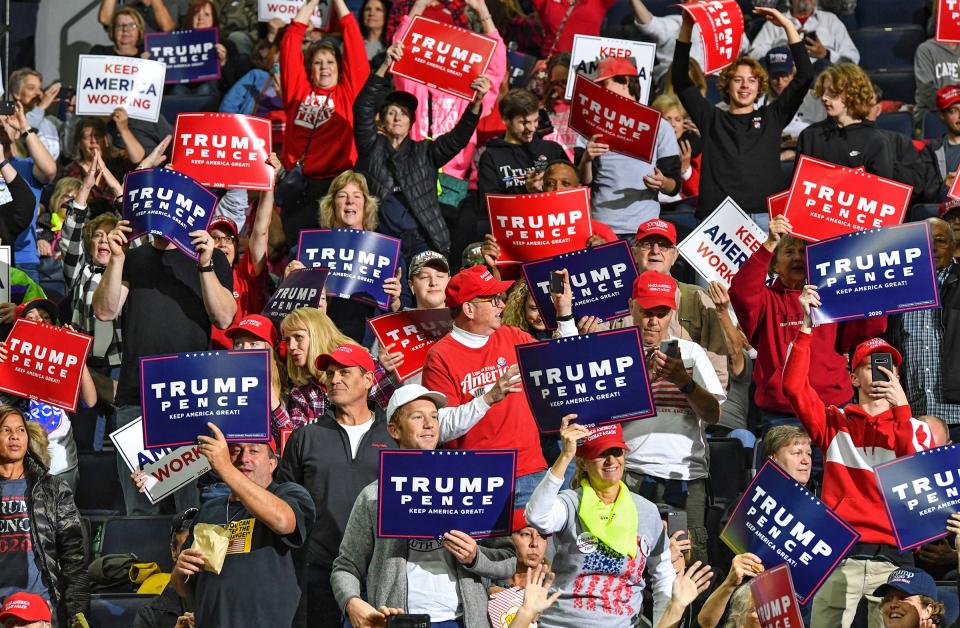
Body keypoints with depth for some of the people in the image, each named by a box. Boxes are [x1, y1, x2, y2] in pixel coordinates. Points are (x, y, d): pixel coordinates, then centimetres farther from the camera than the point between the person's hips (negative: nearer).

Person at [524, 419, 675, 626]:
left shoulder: (646, 511, 8)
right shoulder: (571, 503, -3)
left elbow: (664, 578, 15)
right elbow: (537, 517, -26)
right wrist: (565, 457, -25)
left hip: (621, 624, 4)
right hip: (562, 622, -4)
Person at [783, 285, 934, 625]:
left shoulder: (914, 429, 13)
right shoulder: (835, 422, 14)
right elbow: (793, 386, -1)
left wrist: (900, 407, -13)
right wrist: (806, 326, -6)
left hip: (892, 558, 0)